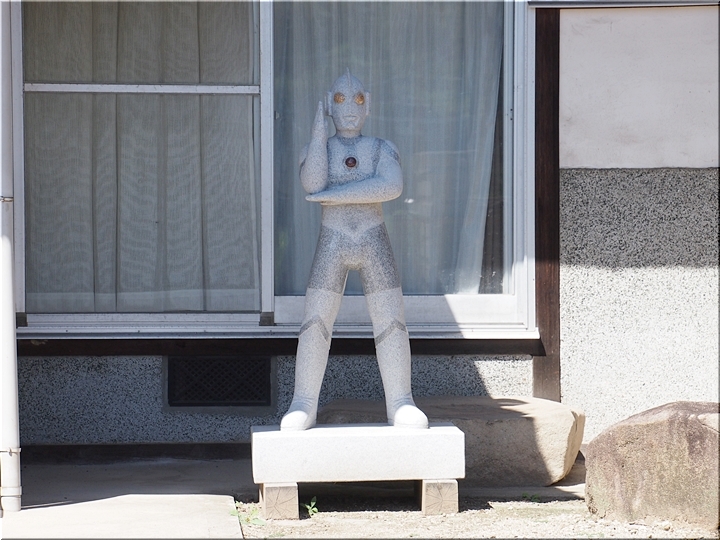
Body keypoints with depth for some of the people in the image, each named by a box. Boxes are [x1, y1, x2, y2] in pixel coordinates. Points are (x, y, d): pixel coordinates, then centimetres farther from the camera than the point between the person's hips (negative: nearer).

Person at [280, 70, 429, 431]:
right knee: (315, 324, -7)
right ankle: (303, 406, -2)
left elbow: (391, 187, -13)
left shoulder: (382, 149, 7)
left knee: (391, 323, -6)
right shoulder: (317, 149, 9)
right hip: (332, 244, 0)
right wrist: (319, 131, -9)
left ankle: (401, 405, -1)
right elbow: (312, 183, -12)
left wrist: (333, 195, -16)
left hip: (375, 242, 0)